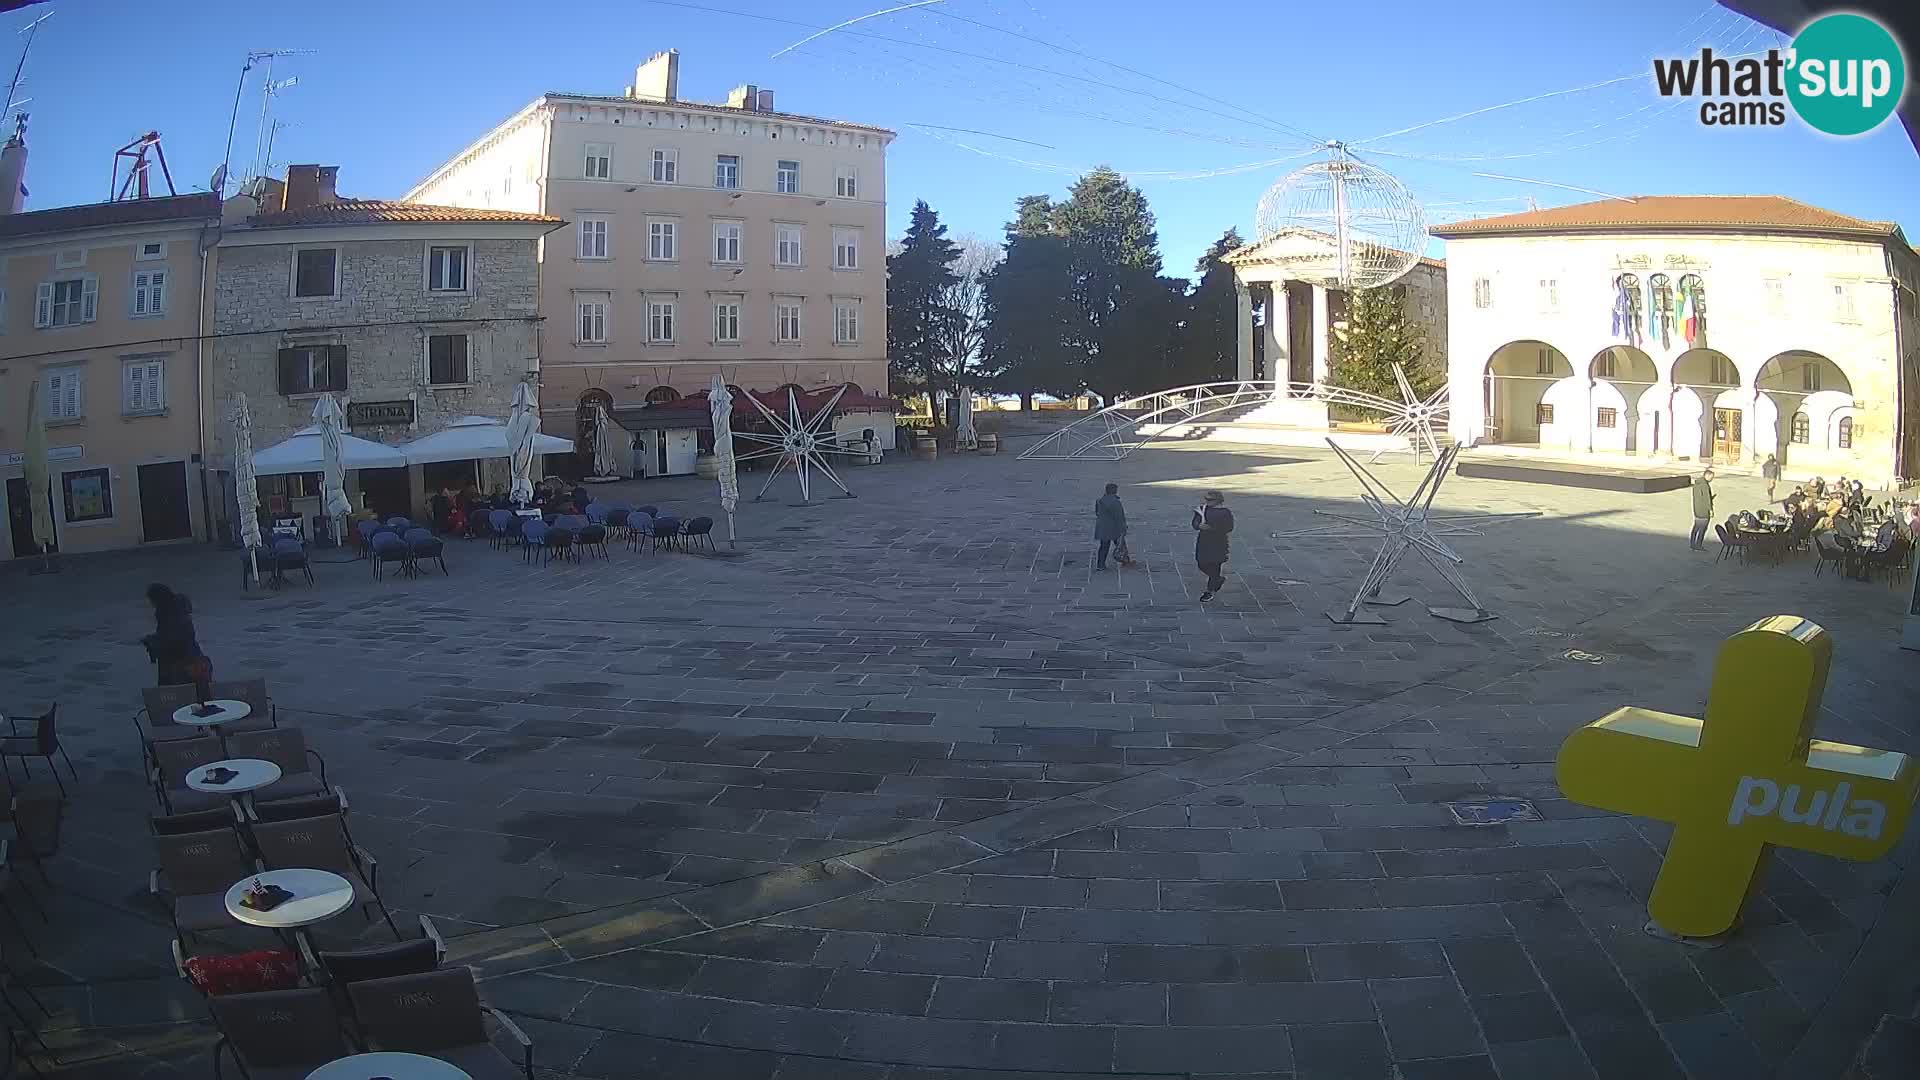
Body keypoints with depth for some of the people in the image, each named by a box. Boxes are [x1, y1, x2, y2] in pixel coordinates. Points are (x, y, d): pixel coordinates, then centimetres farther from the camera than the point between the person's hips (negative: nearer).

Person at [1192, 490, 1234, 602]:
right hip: (1203, 540, 5)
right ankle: (1219, 579, 33)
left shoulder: (1225, 512, -9)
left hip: (1219, 542, -5)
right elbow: (1195, 522, 0)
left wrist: (1212, 528, -24)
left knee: (1215, 566, -1)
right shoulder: (1202, 509, 4)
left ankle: (1210, 591, 12)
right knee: (1202, 564, 6)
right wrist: (1199, 525, -25)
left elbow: (1229, 528, -18)